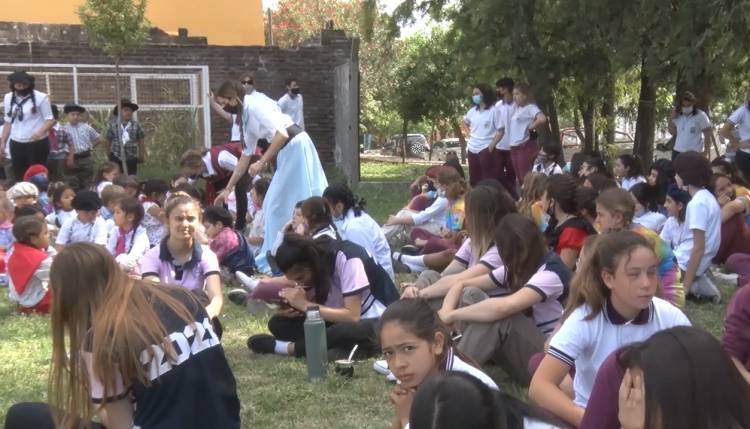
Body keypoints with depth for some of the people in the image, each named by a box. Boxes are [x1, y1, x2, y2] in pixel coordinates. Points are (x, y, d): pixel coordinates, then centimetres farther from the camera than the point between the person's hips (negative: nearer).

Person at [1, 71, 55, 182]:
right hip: (16, 143, 5)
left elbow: (50, 119, -7)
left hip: (37, 143, -5)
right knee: (18, 176, 7)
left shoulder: (40, 97, -7)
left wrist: (40, 132, -25)